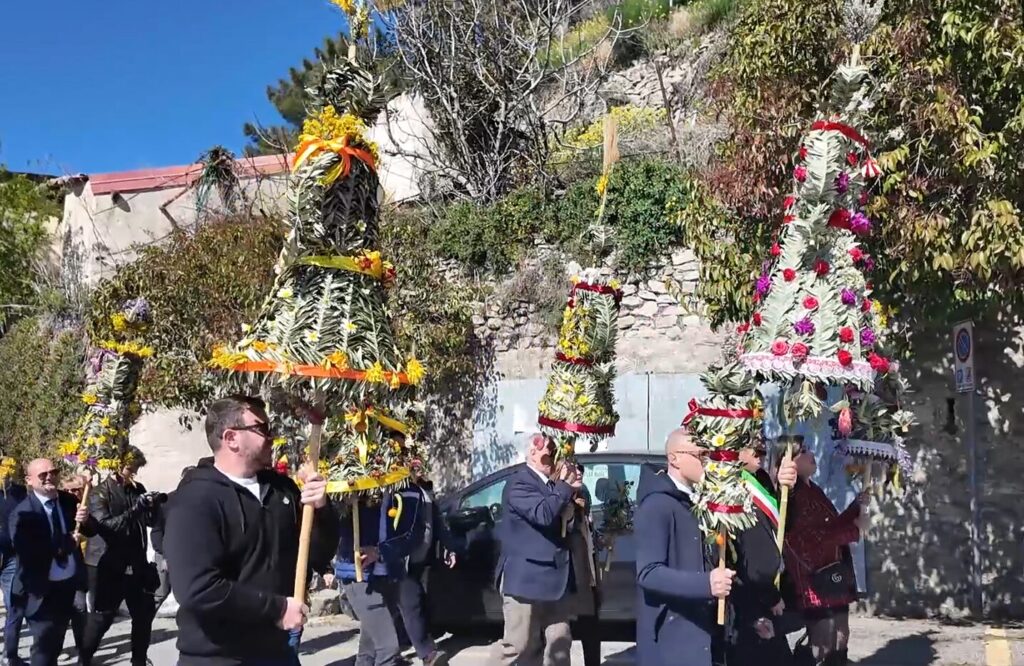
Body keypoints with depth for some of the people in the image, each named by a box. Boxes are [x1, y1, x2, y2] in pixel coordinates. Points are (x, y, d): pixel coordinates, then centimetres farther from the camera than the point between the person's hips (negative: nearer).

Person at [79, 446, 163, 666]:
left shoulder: (138, 489, 7)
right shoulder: (99, 493, -8)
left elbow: (152, 519, 11)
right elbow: (106, 525, -20)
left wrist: (158, 503, -11)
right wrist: (136, 508, -30)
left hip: (136, 564, 5)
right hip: (108, 566, -5)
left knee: (144, 613, 9)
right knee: (101, 616, 3)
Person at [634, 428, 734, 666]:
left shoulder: (696, 502, 13)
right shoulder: (656, 505, -15)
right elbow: (648, 572, -22)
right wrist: (706, 584, -30)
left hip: (701, 631, 9)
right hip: (671, 637, -8)